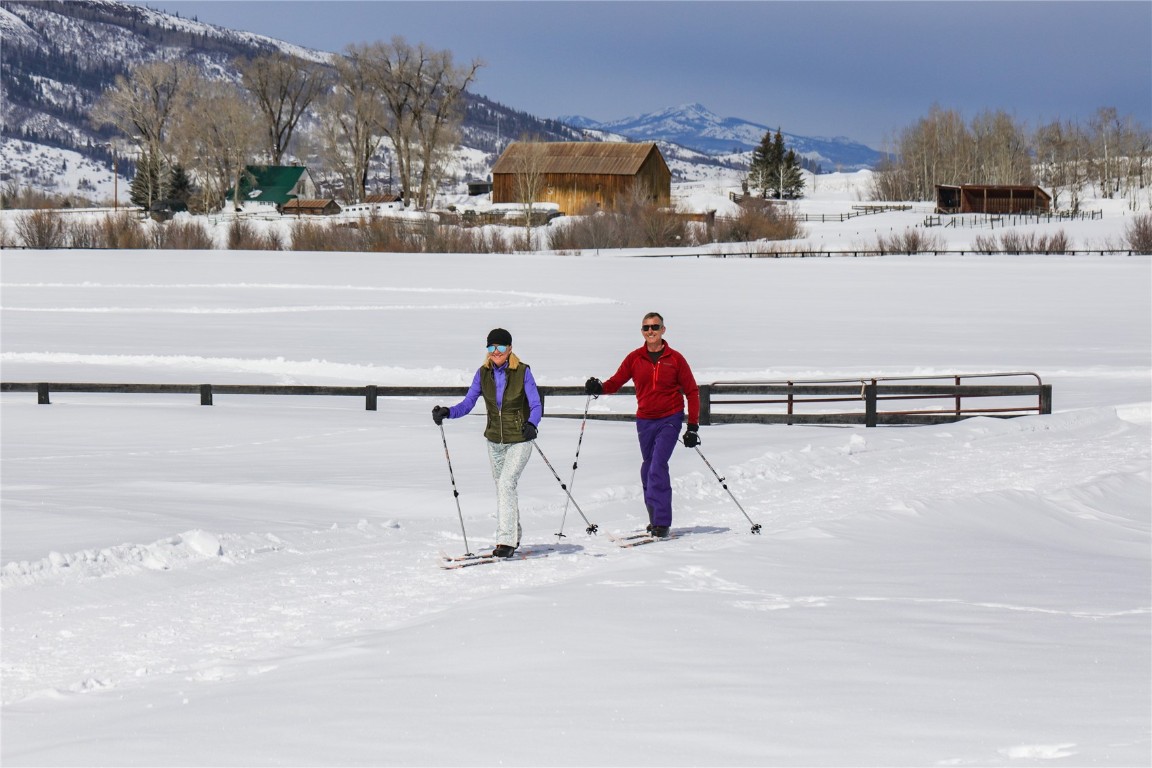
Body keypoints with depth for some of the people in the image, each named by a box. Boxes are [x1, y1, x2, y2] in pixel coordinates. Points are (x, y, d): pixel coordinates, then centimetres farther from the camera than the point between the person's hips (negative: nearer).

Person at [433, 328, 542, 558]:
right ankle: (512, 537, 30)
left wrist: (531, 423, -36)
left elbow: (536, 406, -16)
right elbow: (468, 403, -2)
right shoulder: (483, 373, -2)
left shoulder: (522, 372, -12)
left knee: (506, 484, -20)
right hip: (495, 441, 5)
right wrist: (447, 413, -20)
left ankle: (506, 541, -21)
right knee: (503, 488, 15)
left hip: (519, 440, -5)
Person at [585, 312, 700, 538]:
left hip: (670, 419, -4)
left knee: (658, 466, -17)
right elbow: (616, 382, 3)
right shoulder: (635, 358, 3)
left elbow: (692, 391, 3)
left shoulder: (675, 359, -2)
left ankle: (662, 522, -17)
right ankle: (654, 519, 21)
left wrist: (693, 426, -1)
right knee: (648, 470, 8)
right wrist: (599, 388, -20)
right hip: (645, 421, 4)